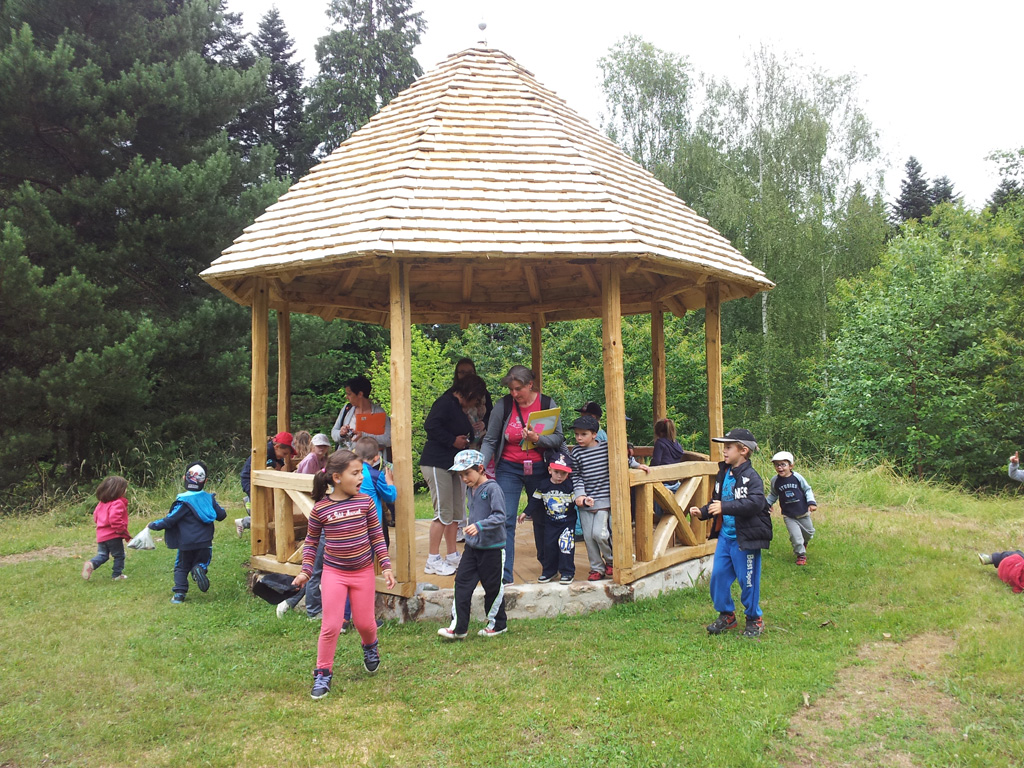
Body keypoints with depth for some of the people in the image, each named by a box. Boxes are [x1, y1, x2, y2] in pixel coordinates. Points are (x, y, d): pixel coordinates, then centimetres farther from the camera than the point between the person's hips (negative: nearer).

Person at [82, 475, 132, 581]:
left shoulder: (102, 503, 10)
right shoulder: (118, 503, -18)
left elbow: (95, 515, 19)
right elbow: (114, 519, -29)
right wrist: (124, 532, -19)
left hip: (101, 535, 7)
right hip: (113, 536, -7)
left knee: (102, 555, 15)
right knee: (119, 556, 9)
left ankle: (91, 564, -11)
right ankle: (117, 575, 14)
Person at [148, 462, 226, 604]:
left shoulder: (183, 501, -14)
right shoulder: (209, 498, -1)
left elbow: (169, 520, -13)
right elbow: (221, 514, 8)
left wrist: (153, 525, 2)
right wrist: (217, 507, 31)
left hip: (186, 544, -2)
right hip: (205, 543, 3)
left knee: (181, 567, 13)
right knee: (202, 562, 18)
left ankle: (179, 593, 5)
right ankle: (199, 568, -16)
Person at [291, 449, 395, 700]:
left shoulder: (365, 502, -7)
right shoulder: (320, 508, -11)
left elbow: (377, 536, 0)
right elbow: (311, 541, 3)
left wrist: (386, 566, -2)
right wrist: (306, 570, -2)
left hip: (363, 572, 1)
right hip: (334, 573, -1)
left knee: (365, 622, 10)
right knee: (330, 626, -2)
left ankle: (370, 647, 44)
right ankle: (322, 674, 15)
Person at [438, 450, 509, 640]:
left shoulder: (492, 489, -17)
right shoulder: (470, 489, 8)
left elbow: (499, 516, -25)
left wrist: (479, 526, -35)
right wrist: (470, 523, 13)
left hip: (492, 547, -7)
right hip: (472, 546, 7)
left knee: (493, 587, 6)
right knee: (462, 583, 2)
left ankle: (497, 624, 25)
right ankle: (458, 627, 8)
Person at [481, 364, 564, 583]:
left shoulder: (547, 404, -4)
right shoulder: (503, 405, -7)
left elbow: (558, 437, -6)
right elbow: (489, 441, -3)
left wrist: (537, 438, -25)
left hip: (538, 468, 1)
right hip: (509, 468, -1)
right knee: (505, 520, -11)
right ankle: (504, 574, -10)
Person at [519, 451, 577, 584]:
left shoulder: (570, 486, -11)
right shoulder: (544, 485, -2)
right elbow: (535, 500, 7)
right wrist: (526, 513, 8)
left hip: (568, 522, -3)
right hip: (550, 523, 3)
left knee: (565, 545, -11)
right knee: (548, 545, 5)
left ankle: (567, 572, 3)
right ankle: (549, 571, 22)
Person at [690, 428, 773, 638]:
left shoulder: (751, 477, -15)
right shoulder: (723, 474, 10)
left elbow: (755, 503, -30)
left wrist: (725, 507, -35)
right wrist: (702, 512, 3)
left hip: (745, 538, -8)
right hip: (725, 535, 8)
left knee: (748, 580, 3)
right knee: (718, 575, 9)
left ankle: (754, 620, 22)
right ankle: (726, 615, 26)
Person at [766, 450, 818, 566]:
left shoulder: (797, 477, -12)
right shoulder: (775, 481, -7)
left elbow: (807, 490, -1)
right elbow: (773, 495, 10)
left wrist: (812, 502, -10)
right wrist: (766, 503, 2)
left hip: (803, 512, 1)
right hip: (788, 515, -1)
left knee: (809, 532, 19)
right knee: (795, 536, -8)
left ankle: (804, 543, 52)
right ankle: (801, 555, 13)